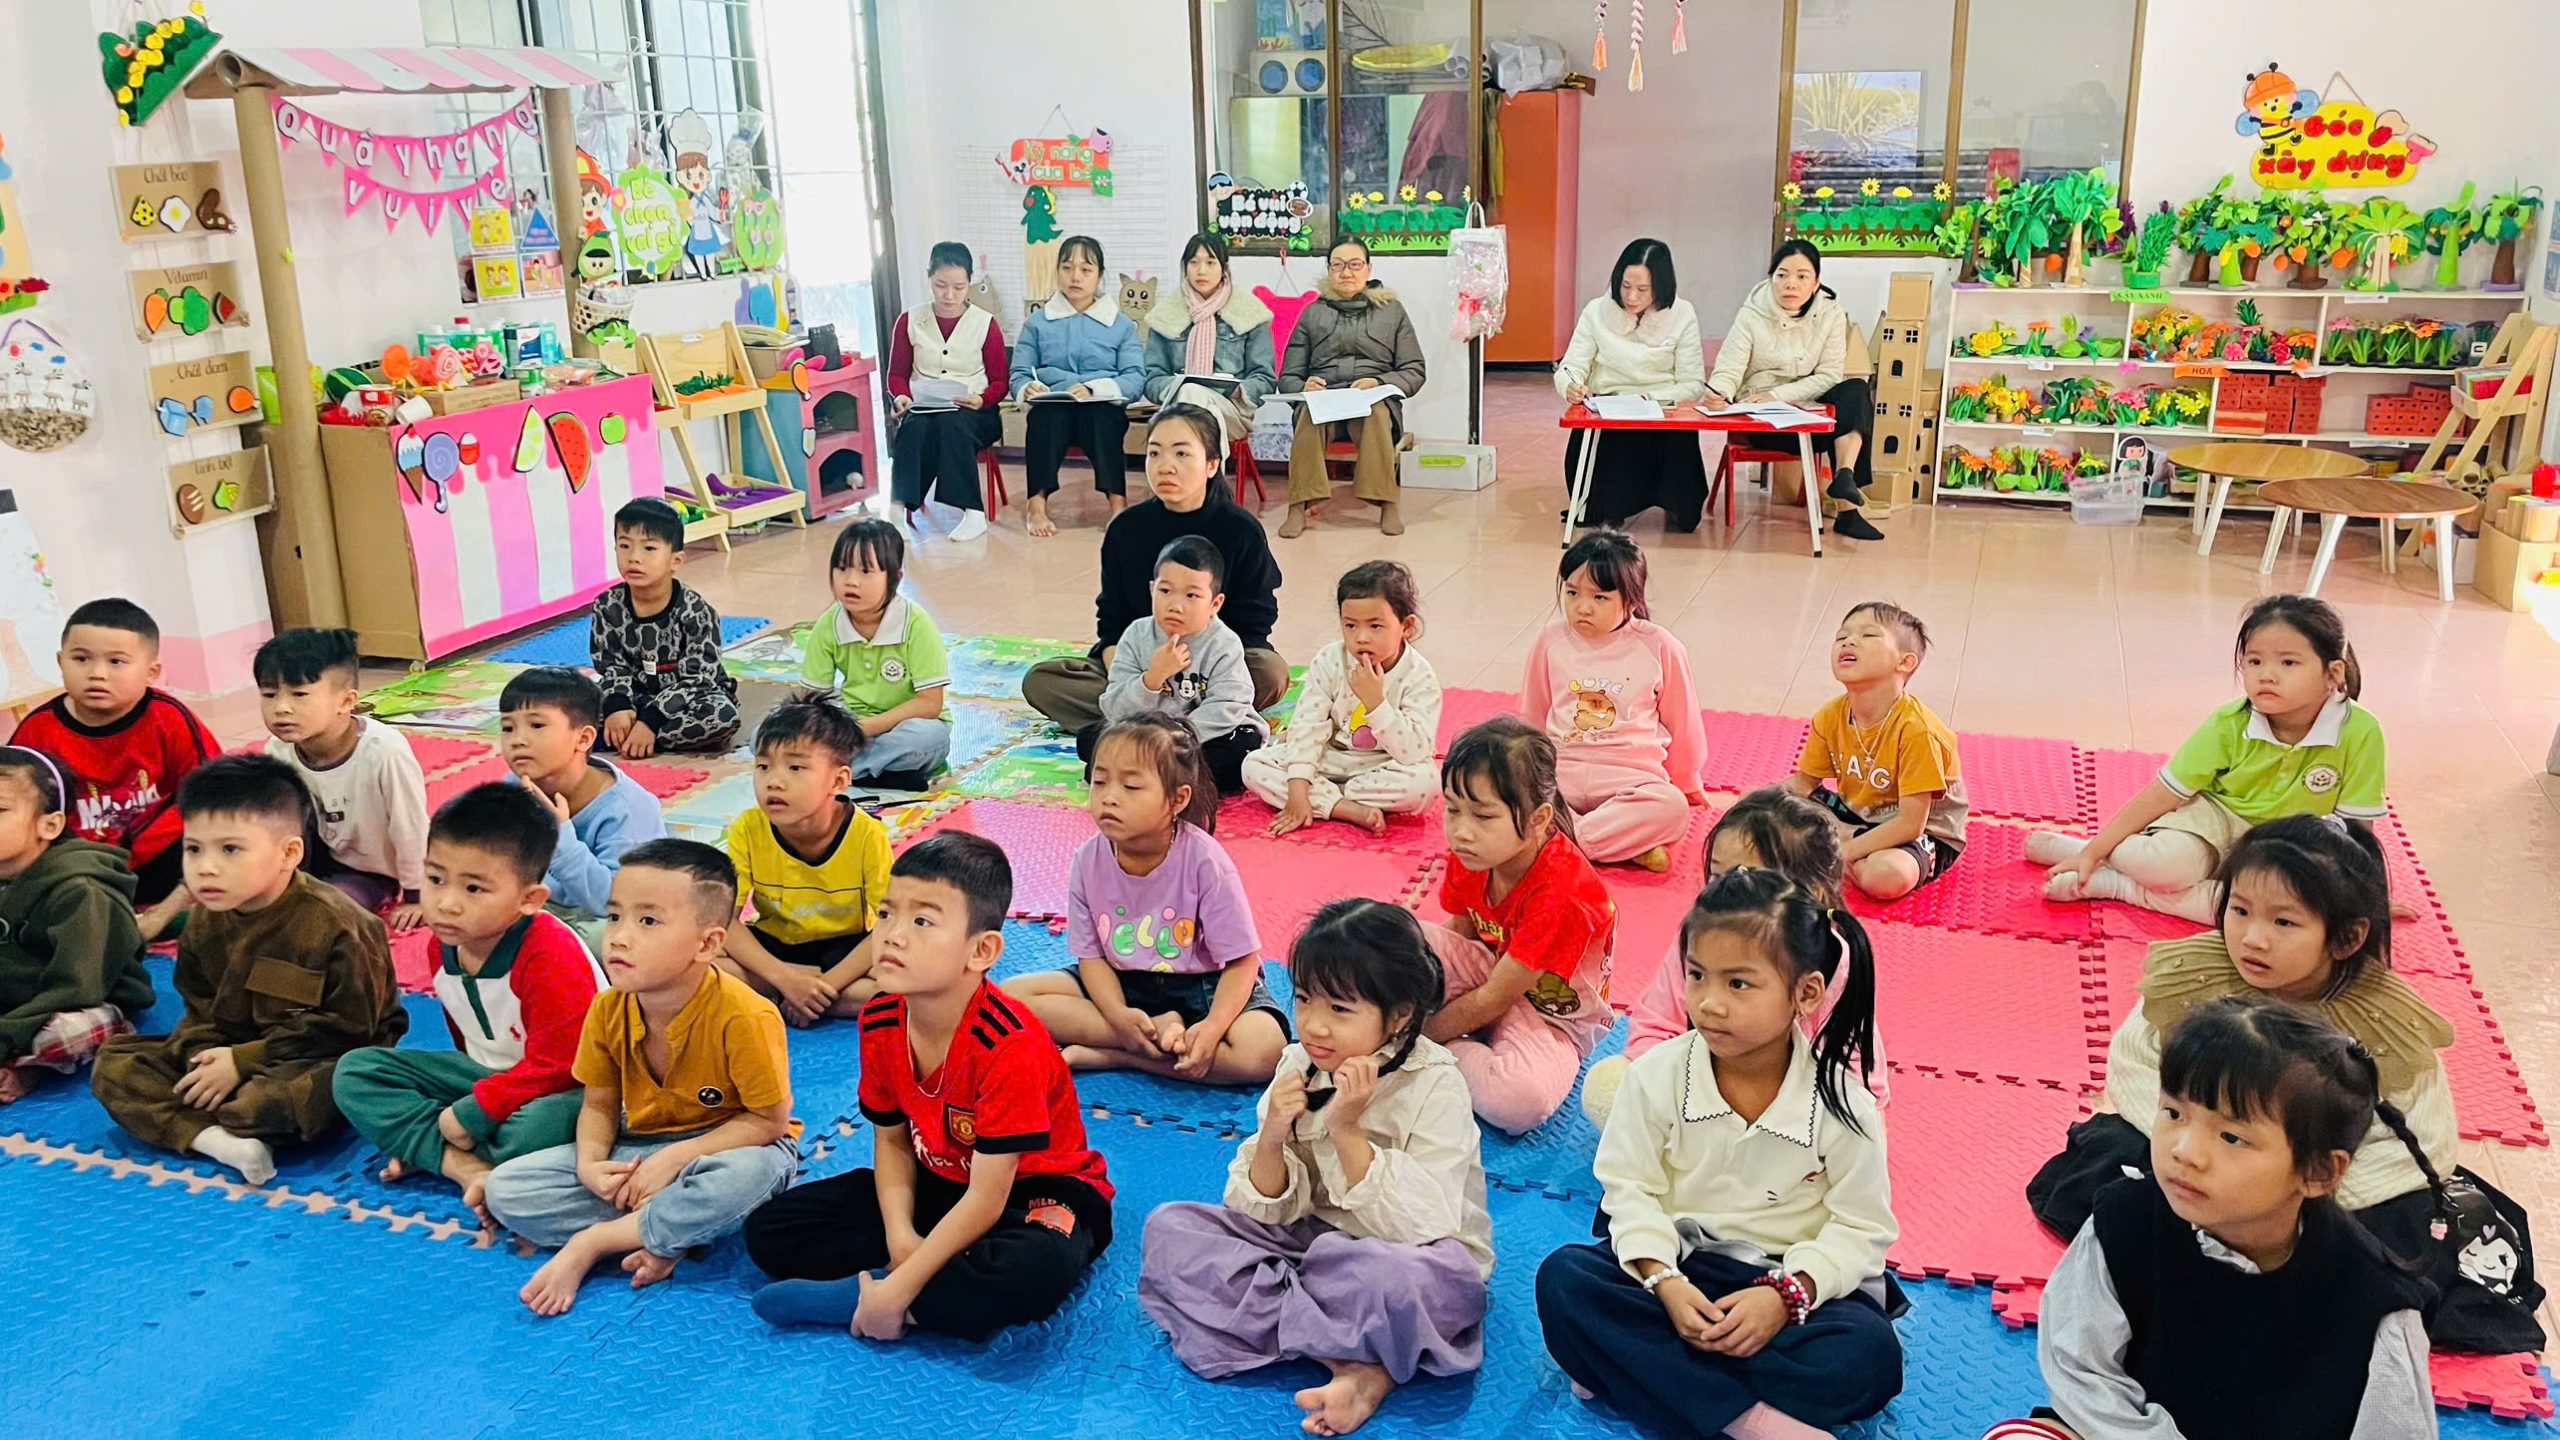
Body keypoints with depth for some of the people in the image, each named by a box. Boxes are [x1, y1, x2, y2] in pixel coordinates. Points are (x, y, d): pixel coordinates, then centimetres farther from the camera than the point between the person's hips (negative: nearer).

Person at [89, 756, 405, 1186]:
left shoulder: (333, 925, -20)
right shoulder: (206, 924, 2)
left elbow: (346, 1027, -20)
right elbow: (201, 1010, 10)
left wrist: (245, 1061, -20)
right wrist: (201, 1055, -13)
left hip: (312, 1061, -7)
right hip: (228, 1053, 7)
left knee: (320, 1088, -40)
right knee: (112, 1062, -5)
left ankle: (185, 1123, -18)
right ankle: (215, 1140, -26)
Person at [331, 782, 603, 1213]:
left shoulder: (551, 956, -29)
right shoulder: (445, 943, -4)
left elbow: (557, 1064, -28)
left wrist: (472, 1113, -23)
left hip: (560, 1087, -8)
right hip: (486, 1076, 9)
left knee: (539, 1128, -43)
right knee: (354, 1071, -3)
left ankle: (429, 1152, -10)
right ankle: (469, 1169, -19)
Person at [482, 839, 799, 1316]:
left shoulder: (744, 1017, -28)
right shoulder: (607, 1012, -11)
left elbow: (769, 1119, -20)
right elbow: (599, 1104, 2)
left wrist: (677, 1158, -24)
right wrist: (590, 1164, -18)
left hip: (725, 1146, -5)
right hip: (637, 1150, 5)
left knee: (750, 1173, -41)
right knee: (505, 1189, -10)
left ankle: (590, 1242, -20)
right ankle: (663, 1235, -18)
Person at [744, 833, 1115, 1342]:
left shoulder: (1008, 1044, -31)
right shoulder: (879, 1021, -11)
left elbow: (987, 1197, -28)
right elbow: (892, 1141, 1)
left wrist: (898, 1288, -27)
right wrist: (900, 1236, -17)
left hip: (1029, 1187, -6)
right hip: (938, 1181, 7)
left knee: (1035, 1272, -42)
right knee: (770, 1232, -5)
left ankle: (851, 1297, -21)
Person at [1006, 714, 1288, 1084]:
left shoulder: (1204, 860, -22)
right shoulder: (1088, 860, -12)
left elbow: (1242, 960, -18)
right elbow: (1091, 956, -5)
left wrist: (1212, 1027, -35)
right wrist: (1119, 1016, -25)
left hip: (1202, 985, -3)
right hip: (1121, 984, 3)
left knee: (1264, 1049, -33)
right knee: (1011, 995, -16)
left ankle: (1104, 1056, -22)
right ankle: (1162, 1027, -19)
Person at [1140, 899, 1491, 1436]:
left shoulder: (1436, 1087, -16)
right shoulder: (1299, 1065, -3)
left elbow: (1419, 1228, -25)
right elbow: (1268, 1214, -1)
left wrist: (1347, 1131, -28)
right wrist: (1272, 1140, -21)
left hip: (1418, 1258, -6)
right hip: (1313, 1242, 7)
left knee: (1406, 1280, -42)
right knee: (1170, 1228, -12)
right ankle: (1354, 1366, -21)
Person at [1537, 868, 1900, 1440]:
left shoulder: (1842, 1104, -12)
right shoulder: (1657, 1075, -8)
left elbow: (1861, 1227, -7)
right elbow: (1631, 1189, -5)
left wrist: (1786, 1295, -23)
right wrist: (1666, 1284, -22)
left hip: (1793, 1279, -1)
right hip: (1678, 1267, 2)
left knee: (1868, 1356, -31)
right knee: (1564, 1276, -25)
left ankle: (1637, 1369, -25)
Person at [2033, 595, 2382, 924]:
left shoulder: (2360, 734, -18)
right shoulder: (2229, 724, -15)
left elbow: (2354, 828, -8)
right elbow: (2162, 795, -13)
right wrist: (2093, 852, -16)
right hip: (2217, 820, -1)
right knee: (2169, 860, -36)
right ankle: (2079, 850, -6)